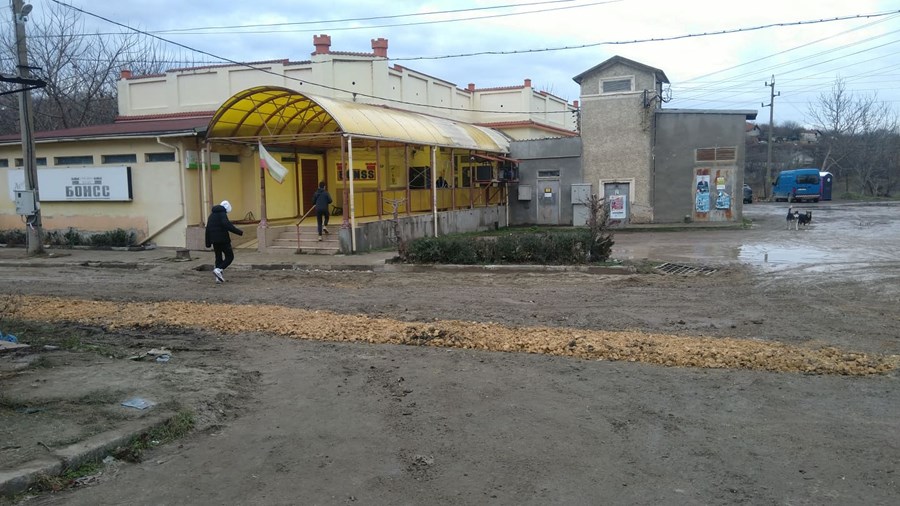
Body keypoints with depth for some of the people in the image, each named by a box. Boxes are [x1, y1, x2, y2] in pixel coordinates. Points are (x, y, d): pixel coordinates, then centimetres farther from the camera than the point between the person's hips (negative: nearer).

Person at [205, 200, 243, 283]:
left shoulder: (212, 215, 17)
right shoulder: (222, 214, -8)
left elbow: (207, 229, 18)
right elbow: (227, 225, -25)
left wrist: (208, 243, 21)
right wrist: (239, 232, -22)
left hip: (214, 240, 8)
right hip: (223, 239, -8)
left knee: (218, 257, 13)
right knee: (229, 256, 0)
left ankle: (219, 277, 10)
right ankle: (218, 270, -18)